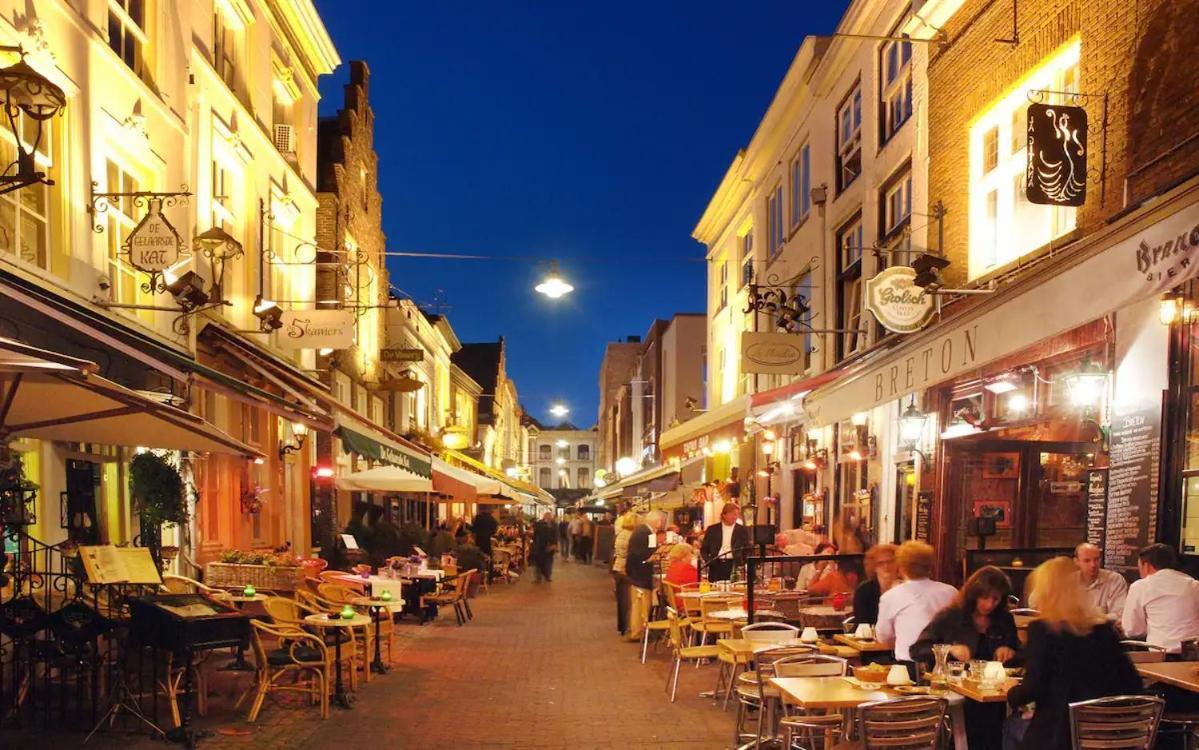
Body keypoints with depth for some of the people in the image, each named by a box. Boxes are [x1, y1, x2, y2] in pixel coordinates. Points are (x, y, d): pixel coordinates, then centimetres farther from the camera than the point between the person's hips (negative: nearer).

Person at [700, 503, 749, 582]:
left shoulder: (742, 530, 8)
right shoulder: (712, 529, 9)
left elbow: (747, 549, 8)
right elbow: (704, 548, 12)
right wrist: (708, 561, -3)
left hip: (735, 566, -1)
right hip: (716, 566, 1)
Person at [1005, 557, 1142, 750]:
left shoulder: (1042, 629, -12)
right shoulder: (1104, 627, 3)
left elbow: (1033, 687, -18)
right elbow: (1132, 684, 5)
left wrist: (1012, 695, 2)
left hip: (1057, 733, -5)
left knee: (1013, 724, 26)